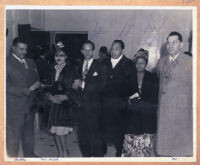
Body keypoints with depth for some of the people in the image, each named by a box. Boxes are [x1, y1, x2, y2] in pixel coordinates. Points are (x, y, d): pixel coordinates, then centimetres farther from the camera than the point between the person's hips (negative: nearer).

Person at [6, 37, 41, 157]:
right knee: (13, 135, 2)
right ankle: (12, 157, 16)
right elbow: (6, 85, -14)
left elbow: (36, 80, 17)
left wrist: (34, 87, -6)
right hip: (14, 106, -6)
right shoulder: (7, 63, -7)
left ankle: (29, 155, 32)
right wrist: (23, 91, -21)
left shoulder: (30, 62, 13)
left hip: (29, 105, 6)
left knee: (29, 133, 18)